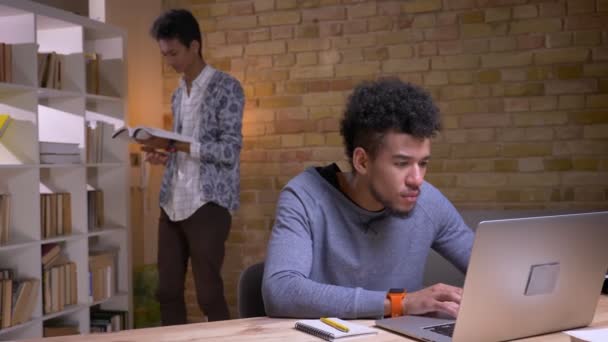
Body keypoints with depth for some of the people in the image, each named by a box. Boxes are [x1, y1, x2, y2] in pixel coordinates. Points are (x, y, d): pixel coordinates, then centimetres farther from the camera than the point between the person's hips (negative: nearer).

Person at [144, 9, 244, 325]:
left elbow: (230, 151, -12)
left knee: (208, 293, -4)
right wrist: (164, 155, 3)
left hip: (208, 203, -7)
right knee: (167, 290, 9)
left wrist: (175, 145, -18)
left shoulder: (226, 87, -4)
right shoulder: (178, 94, 18)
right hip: (172, 204, 7)